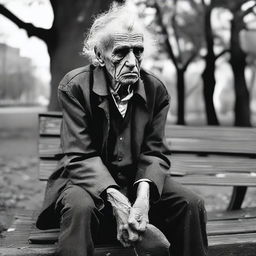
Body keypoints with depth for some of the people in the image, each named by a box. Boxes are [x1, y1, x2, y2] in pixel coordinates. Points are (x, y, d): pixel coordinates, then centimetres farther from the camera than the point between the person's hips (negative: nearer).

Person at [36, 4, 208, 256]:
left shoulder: (156, 89, -3)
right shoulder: (75, 86, -14)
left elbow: (154, 152, -5)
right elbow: (80, 156, -18)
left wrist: (144, 192, -28)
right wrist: (115, 198, -35)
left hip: (138, 181, 4)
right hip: (90, 181, -3)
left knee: (191, 204, -18)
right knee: (80, 206, -36)